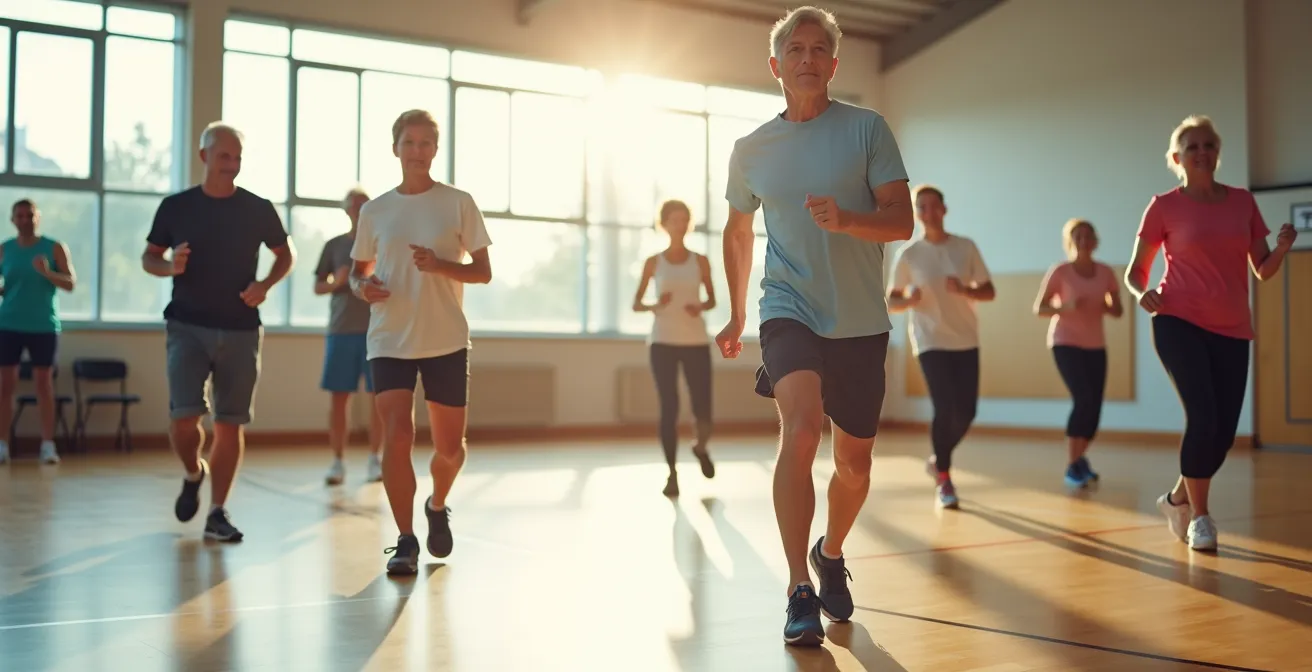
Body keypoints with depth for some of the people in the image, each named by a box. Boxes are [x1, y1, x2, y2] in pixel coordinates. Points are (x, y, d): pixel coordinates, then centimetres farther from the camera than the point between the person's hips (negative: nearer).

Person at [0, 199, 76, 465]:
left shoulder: (55, 248, 1)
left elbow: (70, 283, -5)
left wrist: (47, 273, -23)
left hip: (44, 326, -1)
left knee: (44, 384, 1)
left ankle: (48, 444, 3)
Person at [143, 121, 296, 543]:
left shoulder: (258, 209, 3)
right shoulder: (176, 206, 3)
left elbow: (286, 254, 14)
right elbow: (149, 257, 11)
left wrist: (265, 285, -5)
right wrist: (170, 267, -12)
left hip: (240, 330, 1)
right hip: (188, 326, -1)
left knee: (230, 423, 1)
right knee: (183, 417, -13)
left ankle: (217, 513, 11)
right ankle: (193, 473, 20)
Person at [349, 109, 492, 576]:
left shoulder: (459, 203, 1)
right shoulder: (374, 211, 8)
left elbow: (483, 272, 1)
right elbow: (358, 271, 17)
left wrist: (440, 265, -18)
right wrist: (363, 286, -7)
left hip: (446, 341, -1)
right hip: (389, 341, 1)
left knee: (449, 447, 6)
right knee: (397, 436, -13)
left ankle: (437, 507, 38)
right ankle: (405, 542, -2)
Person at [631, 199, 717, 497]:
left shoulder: (700, 261, 6)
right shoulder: (653, 262, 4)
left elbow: (712, 299, 14)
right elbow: (636, 304, 7)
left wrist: (701, 307, -8)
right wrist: (654, 306, -15)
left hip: (696, 341, 1)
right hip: (663, 341, -1)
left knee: (702, 408, -5)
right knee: (669, 408, -5)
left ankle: (701, 447, 31)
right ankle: (672, 473, 6)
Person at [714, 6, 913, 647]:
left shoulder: (868, 128, -2)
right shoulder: (751, 149, 4)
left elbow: (902, 220, -8)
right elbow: (738, 229, 19)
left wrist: (845, 219, -28)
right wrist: (736, 314, 22)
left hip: (861, 323, 1)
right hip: (789, 311, -1)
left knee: (853, 465, 9)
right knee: (800, 428, -26)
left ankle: (831, 552, 39)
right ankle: (800, 591, -20)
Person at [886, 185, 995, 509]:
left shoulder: (966, 247, 1)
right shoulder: (907, 254, -4)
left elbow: (989, 291, 3)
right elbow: (891, 301, 1)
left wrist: (965, 290, -17)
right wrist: (909, 300, -21)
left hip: (966, 340, 3)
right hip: (930, 342, -3)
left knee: (966, 412, 1)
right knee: (945, 409, -14)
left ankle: (938, 460, 29)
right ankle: (943, 480, 3)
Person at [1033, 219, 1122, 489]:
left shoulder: (1106, 273, 2)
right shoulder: (1059, 272, -10)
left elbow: (1118, 310, 8)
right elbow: (1038, 308, -9)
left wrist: (1106, 307, -15)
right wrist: (1066, 307, -26)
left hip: (1095, 346, 5)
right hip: (1066, 343, -5)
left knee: (1095, 406, 3)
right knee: (1083, 399, -20)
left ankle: (1079, 459, 27)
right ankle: (1072, 466, -11)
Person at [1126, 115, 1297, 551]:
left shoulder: (1242, 202, 9)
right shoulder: (1164, 207, -1)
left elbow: (1263, 271, 11)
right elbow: (1135, 272, 4)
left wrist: (1283, 248, -10)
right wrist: (1144, 293, -18)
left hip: (1232, 330, 4)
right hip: (1179, 322, -4)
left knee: (1224, 432, 1)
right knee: (1203, 418, -17)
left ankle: (1177, 500, 27)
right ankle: (1200, 517, 2)